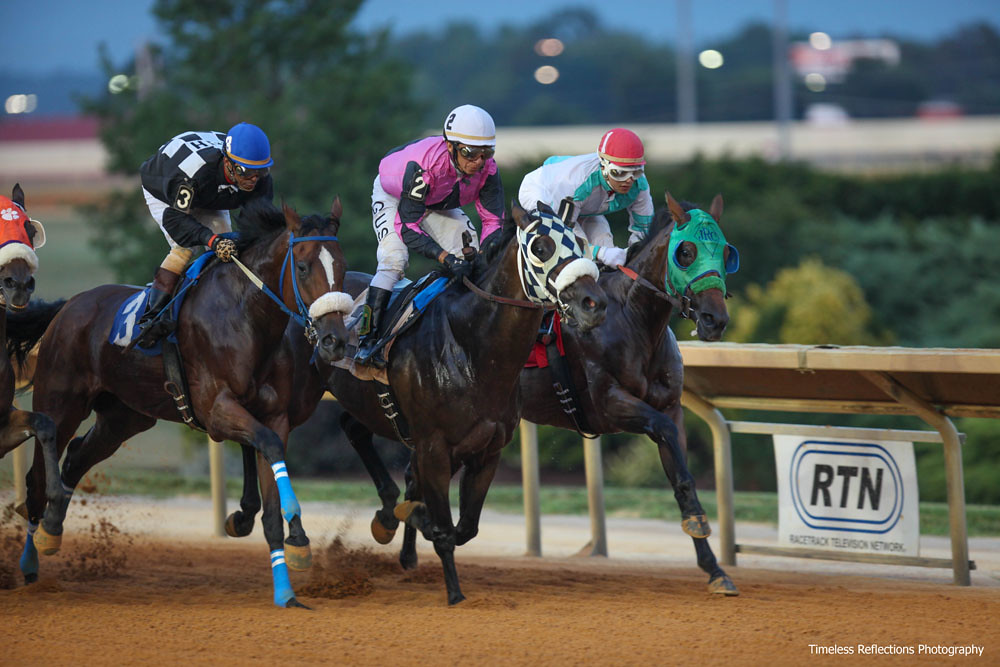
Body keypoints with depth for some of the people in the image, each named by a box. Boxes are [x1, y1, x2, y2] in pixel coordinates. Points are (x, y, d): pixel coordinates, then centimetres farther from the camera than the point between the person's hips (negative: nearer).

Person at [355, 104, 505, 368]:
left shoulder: (487, 169, -29)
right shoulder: (423, 164, -44)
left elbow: (493, 220, -20)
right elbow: (408, 228, -42)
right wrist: (446, 258, -53)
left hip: (440, 205, 5)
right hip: (393, 196, -5)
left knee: (471, 256, -10)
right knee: (394, 259, -25)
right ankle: (367, 339, -24)